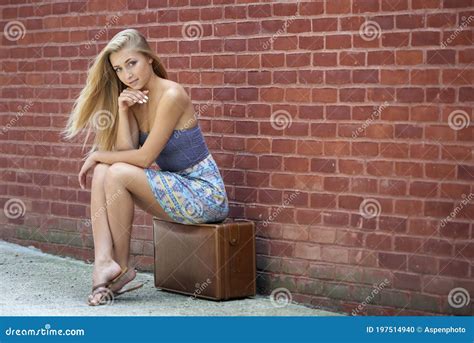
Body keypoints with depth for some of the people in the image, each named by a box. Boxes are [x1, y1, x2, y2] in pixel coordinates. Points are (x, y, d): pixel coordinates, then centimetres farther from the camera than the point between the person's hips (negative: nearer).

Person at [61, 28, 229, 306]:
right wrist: (122, 111, -13)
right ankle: (104, 261, -24)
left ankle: (122, 268, -8)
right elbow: (125, 152, -3)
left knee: (118, 173, -22)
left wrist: (98, 155, -6)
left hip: (204, 194, -8)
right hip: (174, 187, 8)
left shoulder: (172, 96, -18)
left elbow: (144, 158, -18)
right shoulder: (134, 98, 7)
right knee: (102, 171, -9)